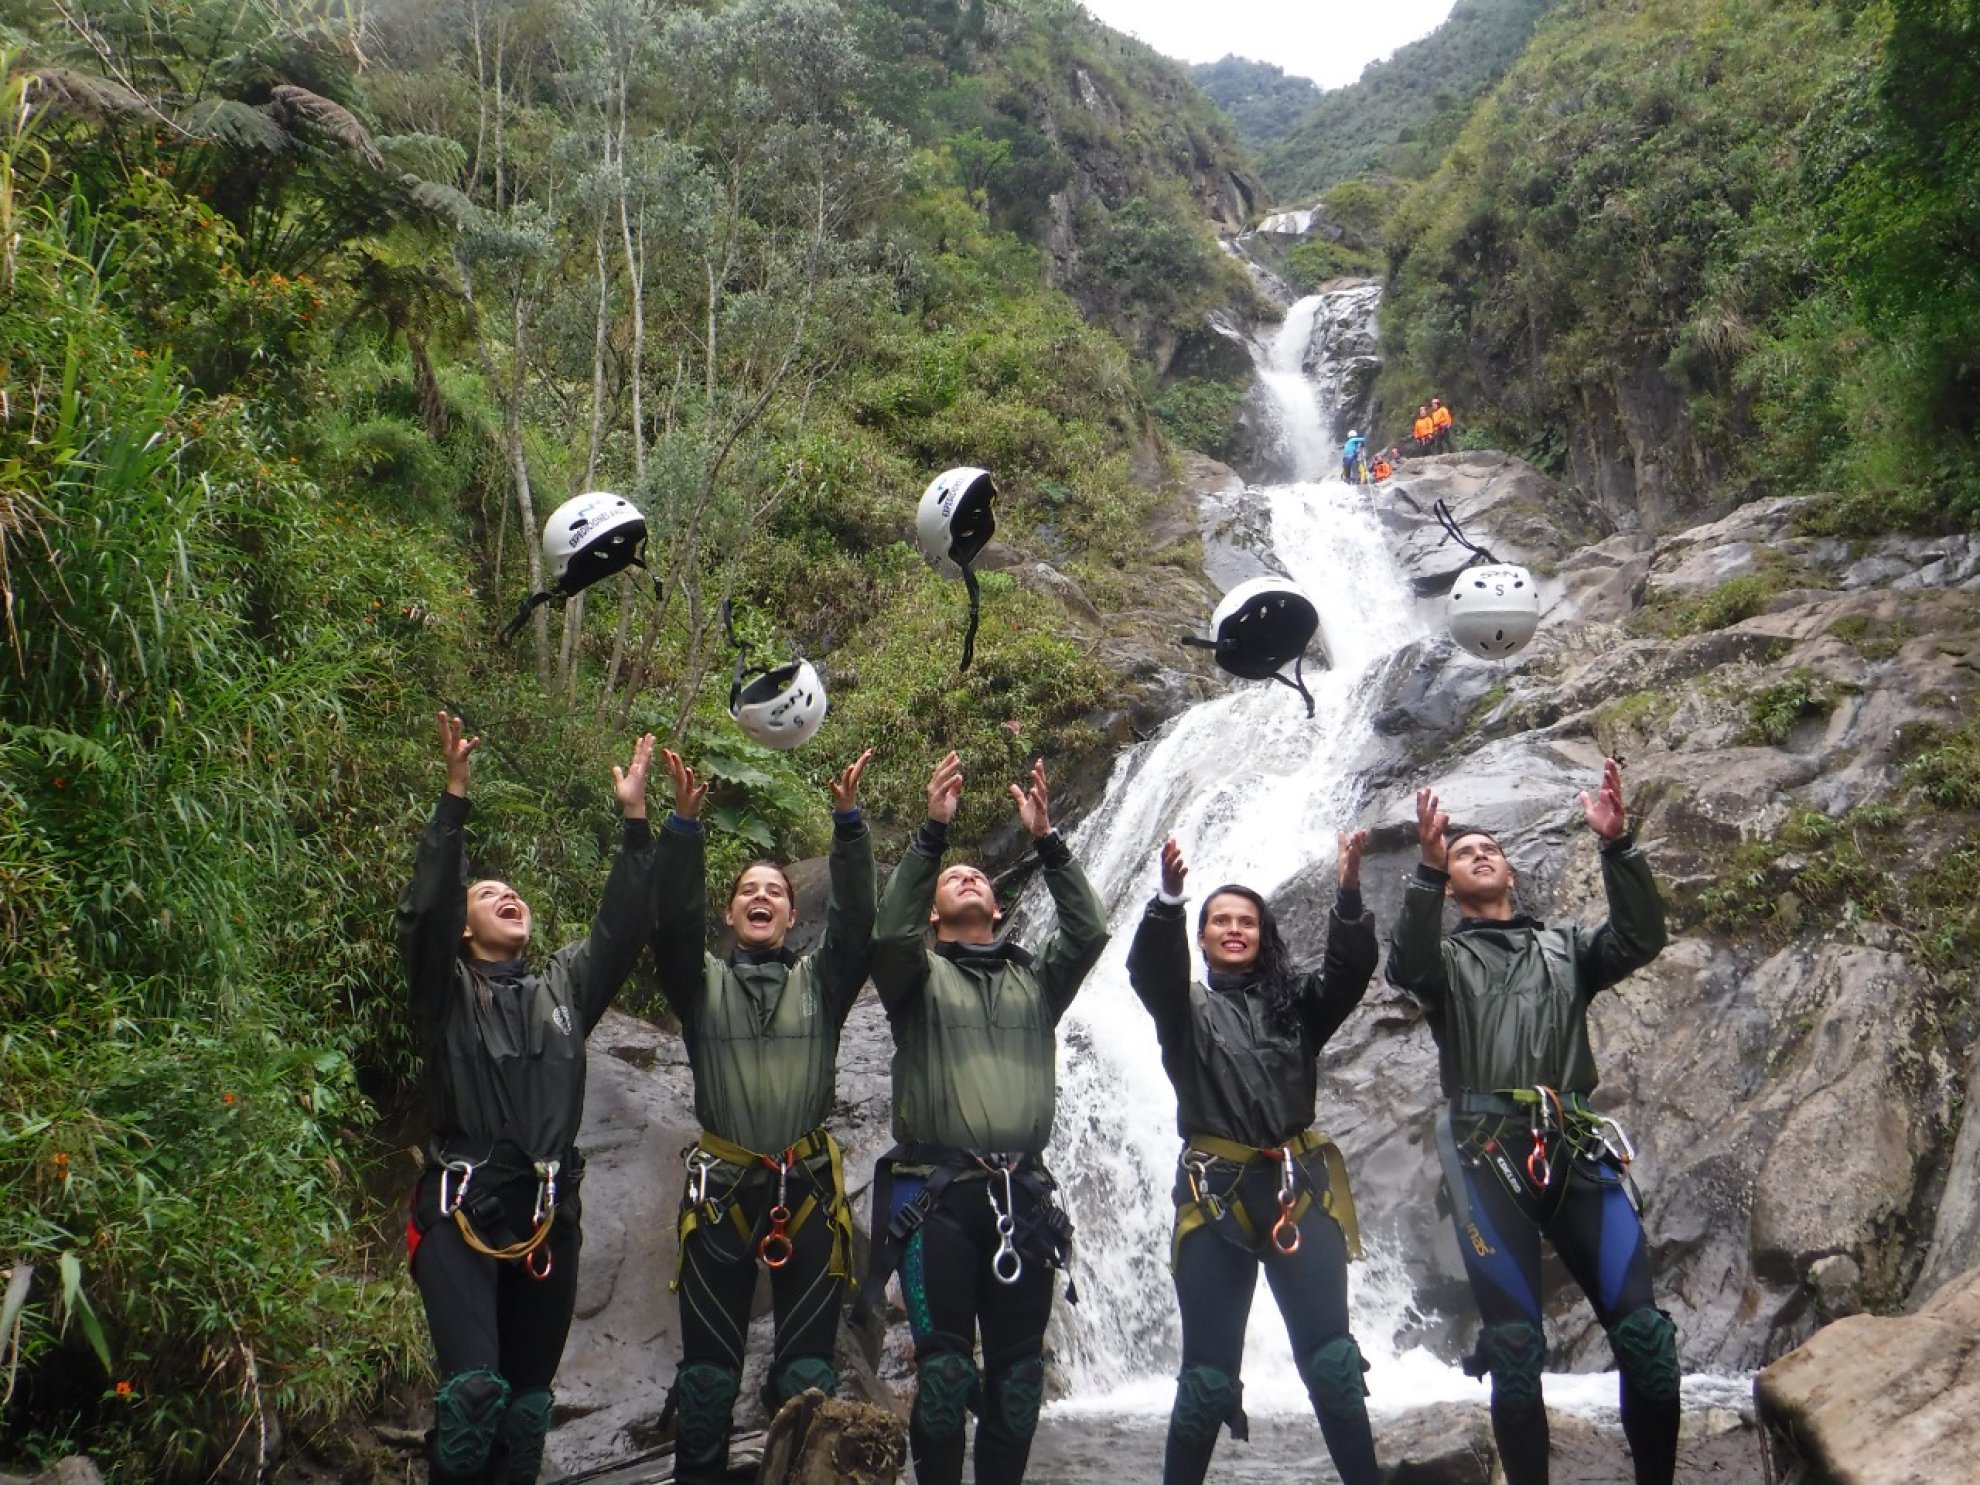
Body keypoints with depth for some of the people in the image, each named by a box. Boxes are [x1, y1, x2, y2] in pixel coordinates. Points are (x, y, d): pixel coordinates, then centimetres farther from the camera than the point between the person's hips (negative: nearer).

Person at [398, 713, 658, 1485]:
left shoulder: (565, 985, 15)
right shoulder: (445, 989, 5)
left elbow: (622, 925, 5)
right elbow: (424, 908, -10)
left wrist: (634, 820, -2)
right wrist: (455, 796, -18)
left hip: (550, 1215, 4)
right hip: (461, 1211, -4)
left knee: (529, 1397, 8)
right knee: (474, 1388, -19)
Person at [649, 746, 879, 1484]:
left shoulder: (821, 980, 11)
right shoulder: (702, 982, 10)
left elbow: (857, 917, -4)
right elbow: (674, 921, -6)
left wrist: (848, 820, -15)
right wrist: (684, 824, -18)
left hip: (808, 1187, 0)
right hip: (720, 1190, 0)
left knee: (809, 1374, 3)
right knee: (707, 1373, 5)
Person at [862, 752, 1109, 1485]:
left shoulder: (1036, 979, 18)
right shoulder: (917, 976, 10)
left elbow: (1089, 932, 2)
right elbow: (891, 932, -11)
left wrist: (1046, 841, -4)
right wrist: (932, 831, -15)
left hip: (1022, 1198, 3)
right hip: (935, 1197, -3)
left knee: (1018, 1372, 5)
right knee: (945, 1369, -5)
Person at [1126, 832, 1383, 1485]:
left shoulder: (1294, 1002, 15)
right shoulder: (1186, 1008, 10)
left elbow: (1350, 972, -4)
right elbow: (1149, 968, -11)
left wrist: (1349, 895, -22)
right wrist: (1168, 899, -31)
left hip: (1301, 1188, 1)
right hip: (1214, 1192, -1)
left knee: (1332, 1361, -3)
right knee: (1208, 1374, 1)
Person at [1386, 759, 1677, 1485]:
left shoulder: (1565, 950, 23)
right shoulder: (1444, 957, 17)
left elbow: (1641, 939, 4)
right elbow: (1407, 966, -9)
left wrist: (1617, 845, -9)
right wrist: (1427, 869, -21)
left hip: (1576, 1149, 2)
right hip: (1485, 1152, -2)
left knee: (1643, 1330, -7)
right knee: (1515, 1346, -7)